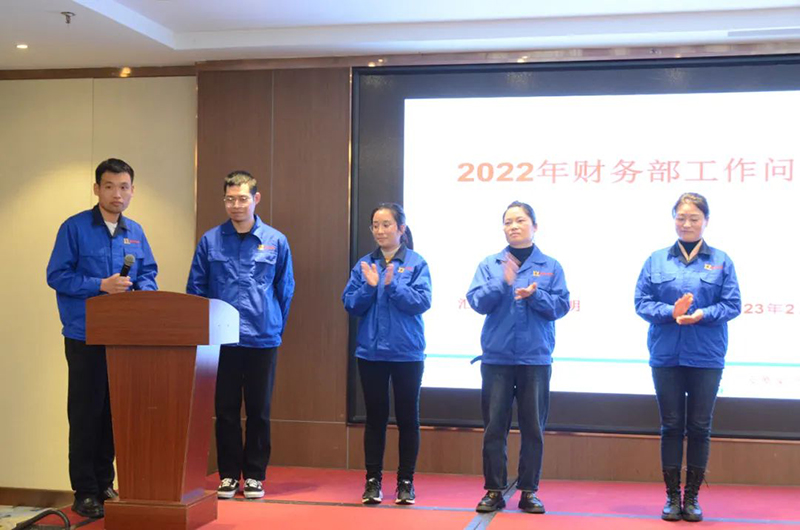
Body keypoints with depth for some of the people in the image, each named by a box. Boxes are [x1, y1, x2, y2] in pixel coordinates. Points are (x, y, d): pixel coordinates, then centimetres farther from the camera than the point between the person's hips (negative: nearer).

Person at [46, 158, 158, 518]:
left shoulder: (135, 232, 11)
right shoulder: (75, 228, -5)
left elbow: (149, 275, 14)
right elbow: (57, 276, -9)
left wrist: (143, 290, -8)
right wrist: (101, 285, -18)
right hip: (86, 336, -5)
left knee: (114, 412, 10)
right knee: (86, 414, -1)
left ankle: (105, 484, 20)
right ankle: (85, 492, 6)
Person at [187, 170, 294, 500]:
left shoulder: (276, 242, 2)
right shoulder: (210, 241, 1)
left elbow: (285, 289, 8)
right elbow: (195, 288, 6)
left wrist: (276, 327, 7)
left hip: (263, 339, 0)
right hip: (222, 339, 0)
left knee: (259, 411, 7)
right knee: (226, 410, 6)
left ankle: (254, 475, 17)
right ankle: (228, 474, 16)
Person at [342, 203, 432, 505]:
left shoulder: (416, 263, -3)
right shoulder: (364, 264, 5)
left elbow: (422, 302, -12)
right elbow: (350, 305, 1)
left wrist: (393, 285, -23)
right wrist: (369, 287, -15)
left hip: (407, 353, -2)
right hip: (371, 352, 2)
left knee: (407, 417, 7)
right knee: (375, 417, 9)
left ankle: (406, 481, 17)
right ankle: (373, 480, 17)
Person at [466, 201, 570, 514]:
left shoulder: (551, 266, 5)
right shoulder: (490, 264, 5)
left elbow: (561, 306, -2)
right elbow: (476, 301, -5)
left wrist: (535, 295, -18)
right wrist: (503, 282, -19)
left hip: (536, 358, 0)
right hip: (497, 357, 0)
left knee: (533, 427, 5)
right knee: (494, 426, 3)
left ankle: (529, 491, 14)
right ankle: (494, 490, 12)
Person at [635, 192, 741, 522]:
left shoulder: (721, 261, 3)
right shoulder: (656, 260, 5)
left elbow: (732, 305, -3)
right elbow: (642, 303, -1)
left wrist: (702, 315, -20)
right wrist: (671, 312, -19)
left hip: (707, 359, 0)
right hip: (666, 357, 0)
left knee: (700, 427, 5)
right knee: (671, 426, 6)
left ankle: (692, 497, 16)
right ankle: (672, 496, 15)